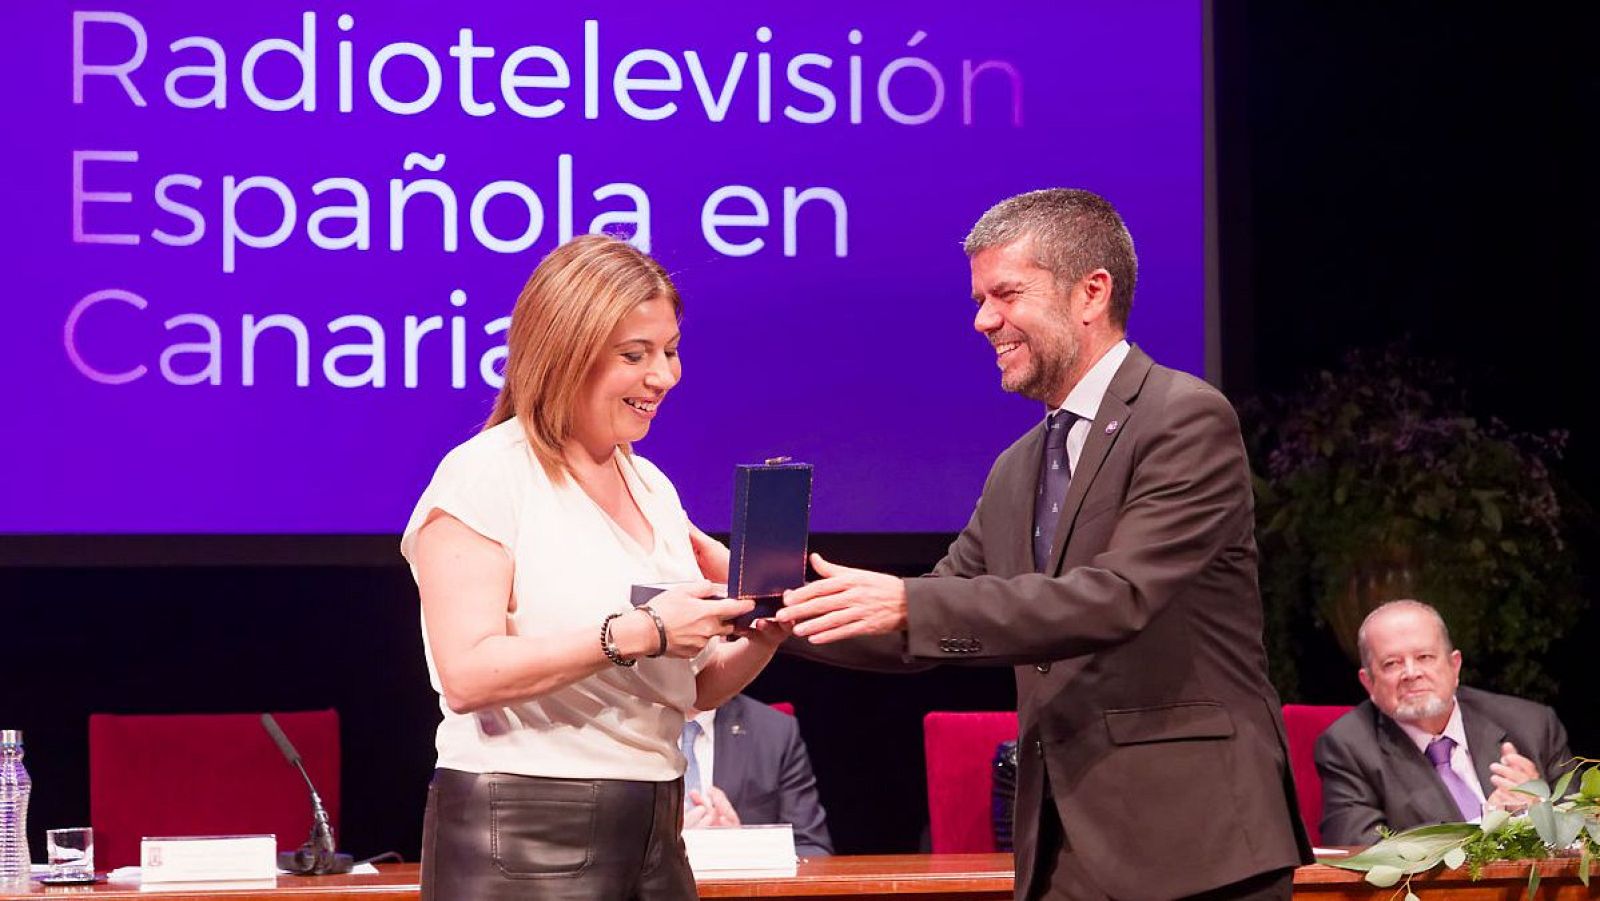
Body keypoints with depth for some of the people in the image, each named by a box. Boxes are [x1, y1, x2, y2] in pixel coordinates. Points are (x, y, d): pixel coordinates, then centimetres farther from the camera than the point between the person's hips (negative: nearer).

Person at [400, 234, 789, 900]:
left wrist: (764, 635, -2)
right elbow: (467, 676, -20)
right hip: (522, 843, -7)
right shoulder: (486, 475, -8)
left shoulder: (652, 487, 14)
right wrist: (636, 633, -23)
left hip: (652, 835, 7)